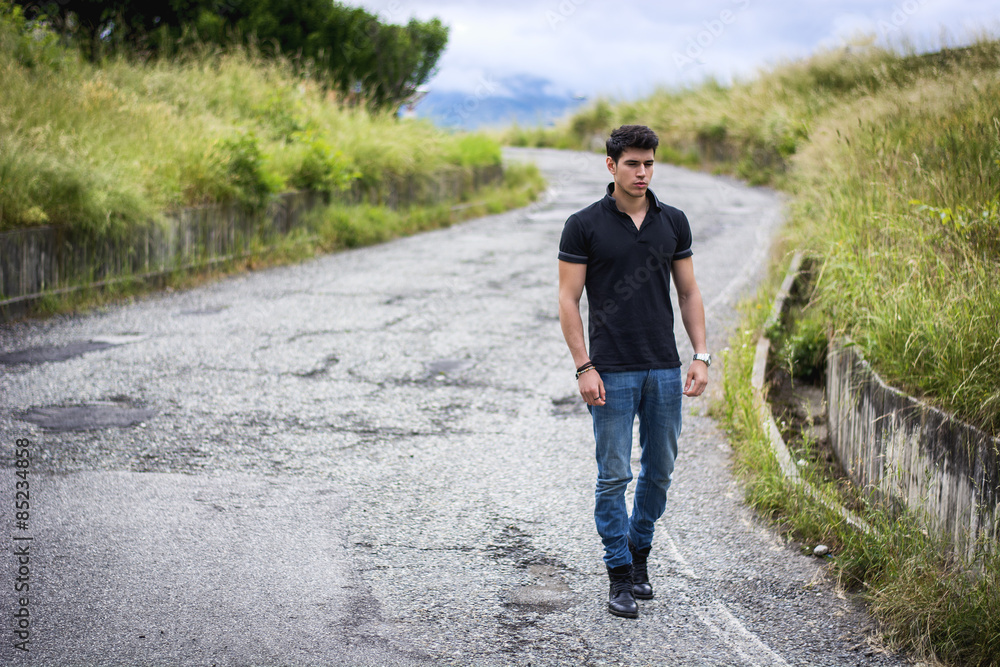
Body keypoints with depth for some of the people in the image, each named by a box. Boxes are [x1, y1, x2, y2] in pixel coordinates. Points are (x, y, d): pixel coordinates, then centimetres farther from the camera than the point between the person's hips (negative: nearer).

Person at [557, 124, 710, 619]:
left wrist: (701, 356, 1)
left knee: (659, 470, 11)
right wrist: (584, 367, -12)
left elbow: (688, 292, 10)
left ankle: (639, 554, 30)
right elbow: (568, 300, -6)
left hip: (664, 369, 4)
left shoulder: (673, 222, 6)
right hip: (612, 373, -4)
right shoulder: (584, 225, -5)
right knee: (615, 475, -1)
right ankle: (621, 576, 9)